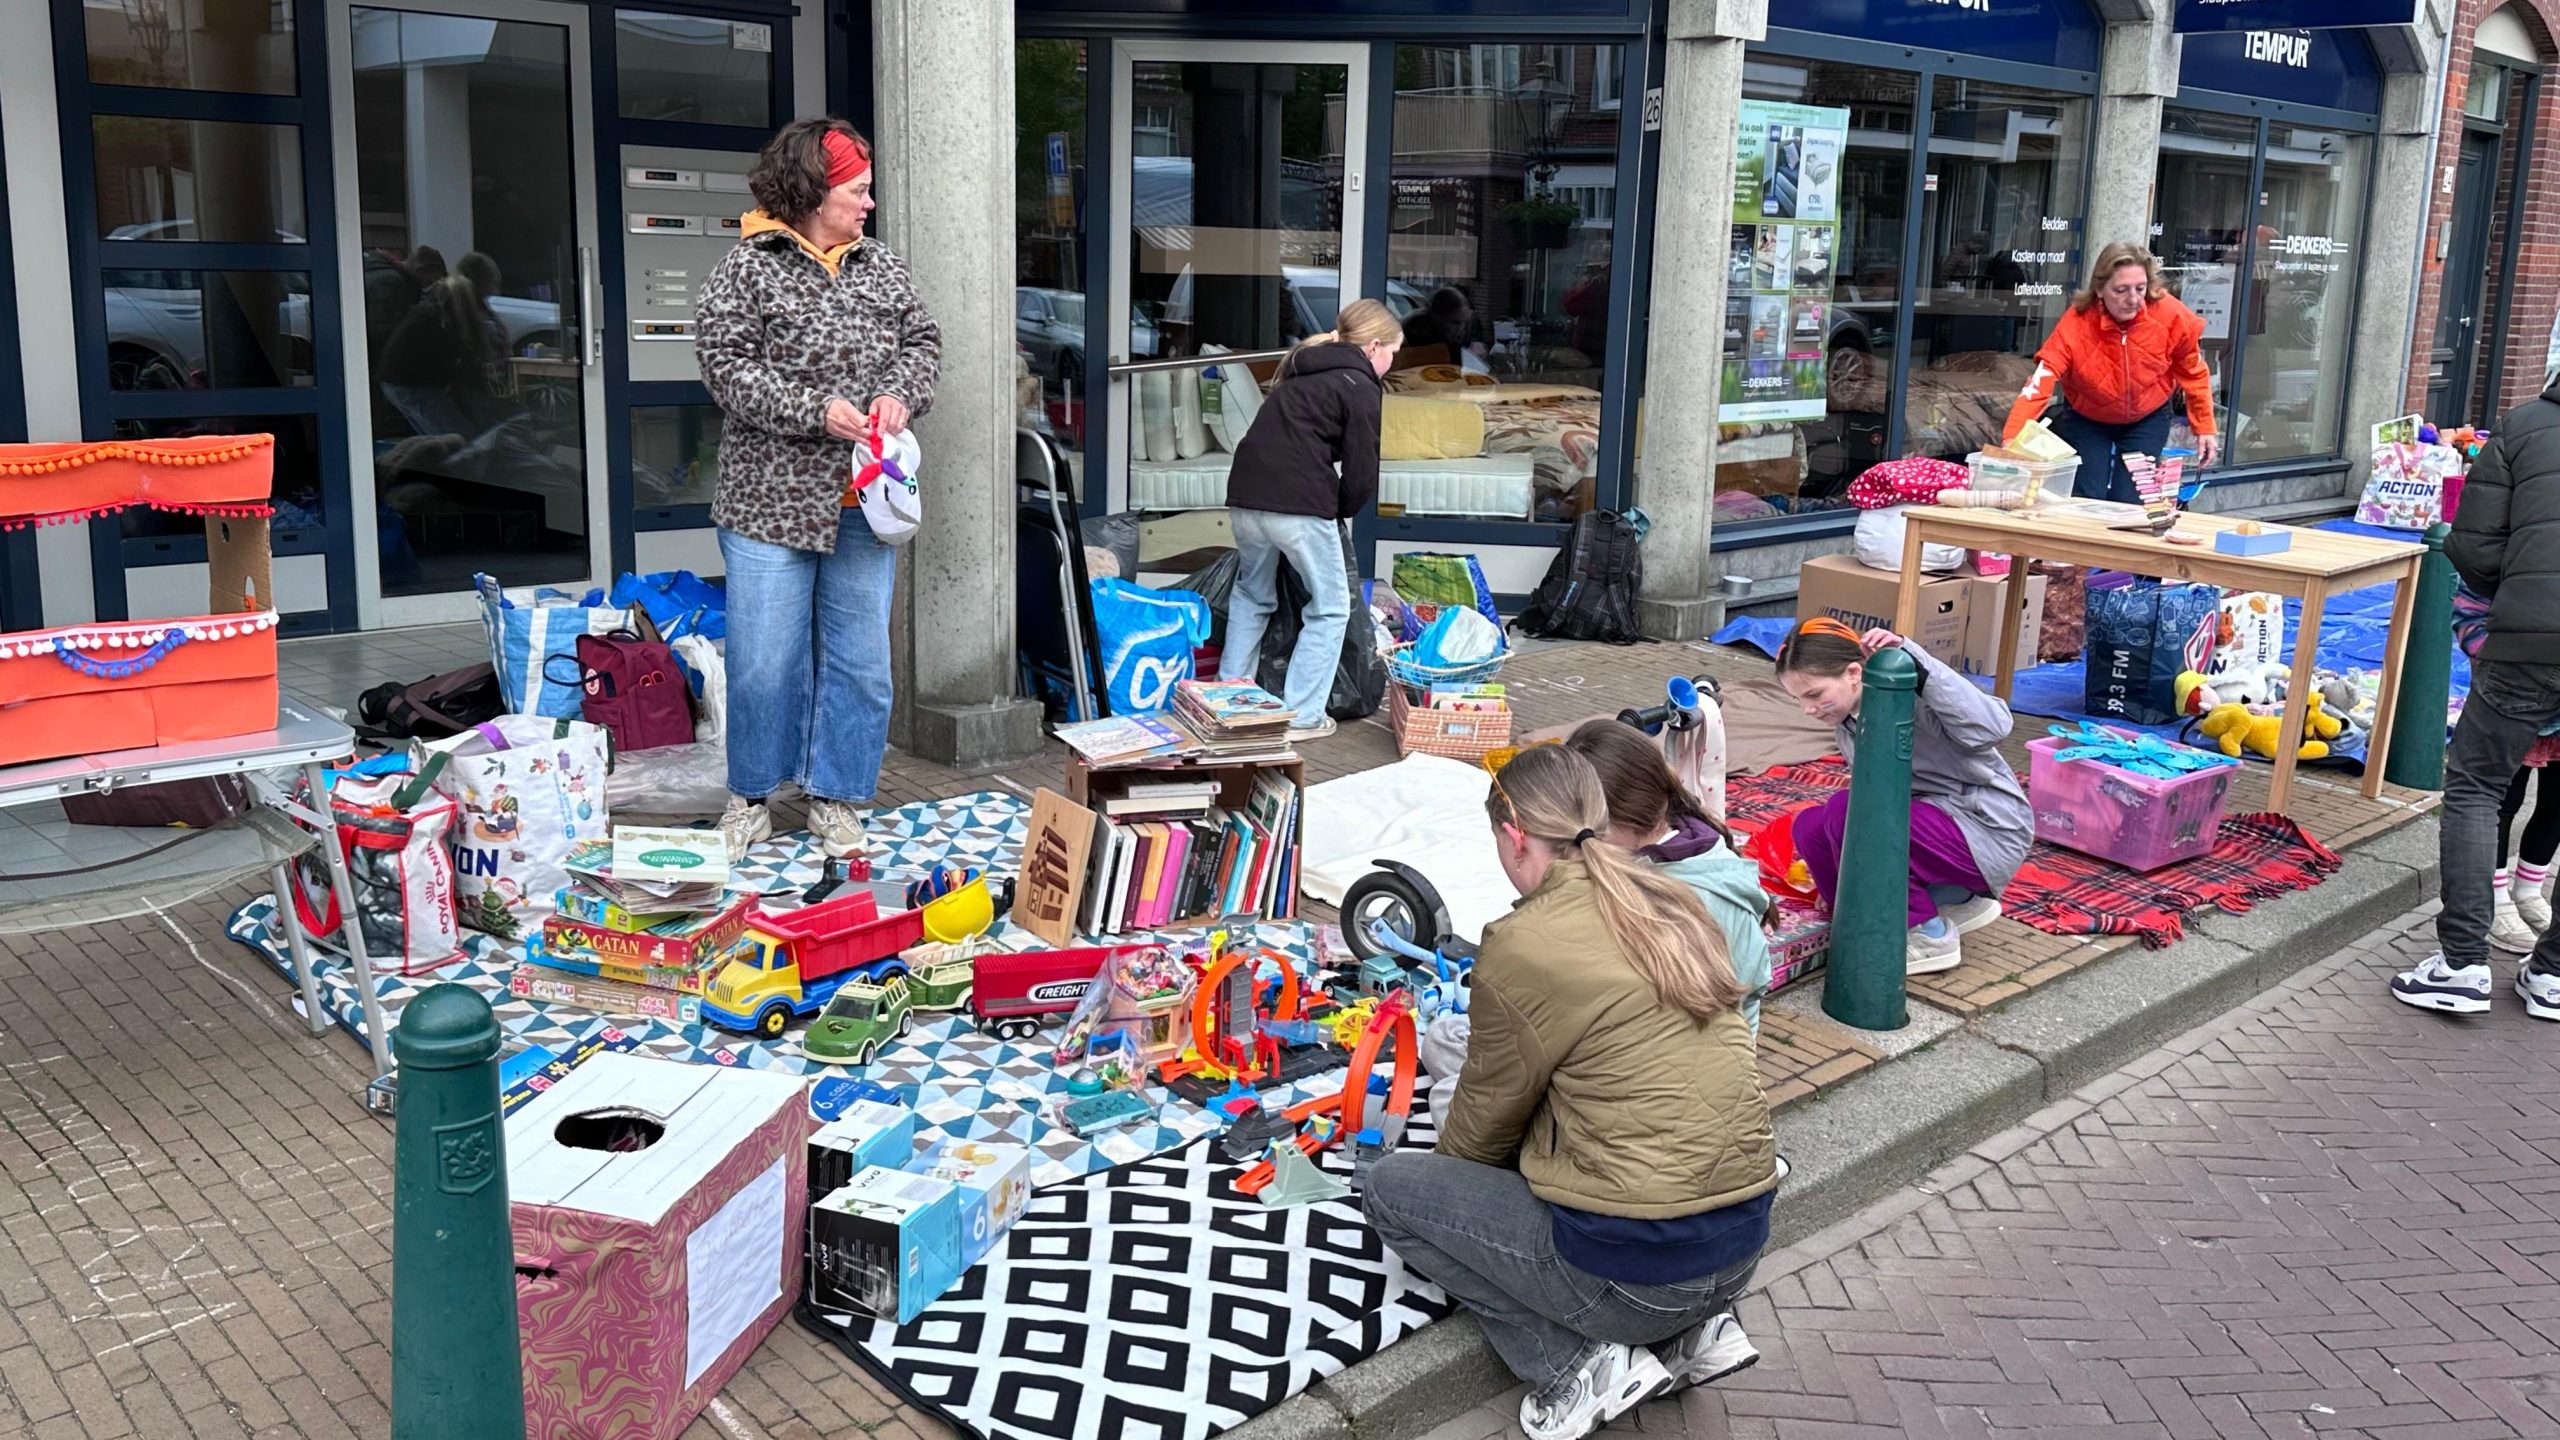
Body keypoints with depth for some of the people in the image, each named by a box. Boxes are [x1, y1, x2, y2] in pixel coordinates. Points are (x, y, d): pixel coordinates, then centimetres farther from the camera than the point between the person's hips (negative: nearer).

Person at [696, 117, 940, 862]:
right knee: (765, 659, 1)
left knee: (859, 660, 7)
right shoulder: (747, 269, -4)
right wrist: (816, 411, -18)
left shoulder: (883, 267, 10)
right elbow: (727, 367, -10)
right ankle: (751, 796, 20)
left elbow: (921, 341, 15)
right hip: (772, 497, -4)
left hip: (863, 505, 4)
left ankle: (837, 799, 20)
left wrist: (900, 394, -6)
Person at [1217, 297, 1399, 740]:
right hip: (1300, 504, -7)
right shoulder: (1361, 388, 1)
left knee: (1252, 595, 26)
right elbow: (1362, 473, -3)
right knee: (1329, 608, 7)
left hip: (1245, 494, 7)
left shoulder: (1303, 370, 24)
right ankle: (1301, 717, 3)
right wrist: (1340, 511, 16)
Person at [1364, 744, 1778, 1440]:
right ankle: (1694, 1329, 16)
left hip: (1638, 1271, -7)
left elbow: (1486, 1122, 1)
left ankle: (1577, 1363, 2)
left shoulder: (1522, 947, -14)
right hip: (1744, 1245, 7)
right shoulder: (1674, 905, 6)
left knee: (1389, 1188, 9)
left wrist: (1443, 1165, 23)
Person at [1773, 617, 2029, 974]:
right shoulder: (1850, 723, 4)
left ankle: (1929, 936, -9)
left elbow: (1991, 727, -37)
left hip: (1989, 834, -9)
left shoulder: (1910, 693, -21)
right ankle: (1954, 900, 5)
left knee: (1845, 813, -25)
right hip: (1931, 823, 9)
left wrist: (1913, 660, -38)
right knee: (1811, 826, -5)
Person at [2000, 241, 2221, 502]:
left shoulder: (2171, 316, -24)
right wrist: (2012, 439, -52)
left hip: (2148, 420, 1)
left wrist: (2205, 428, -2)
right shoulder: (2075, 324, -30)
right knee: (2086, 500, -5)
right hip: (2086, 420, -1)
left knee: (2130, 504, -6)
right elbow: (2039, 383, -39)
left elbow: (2193, 373, -7)